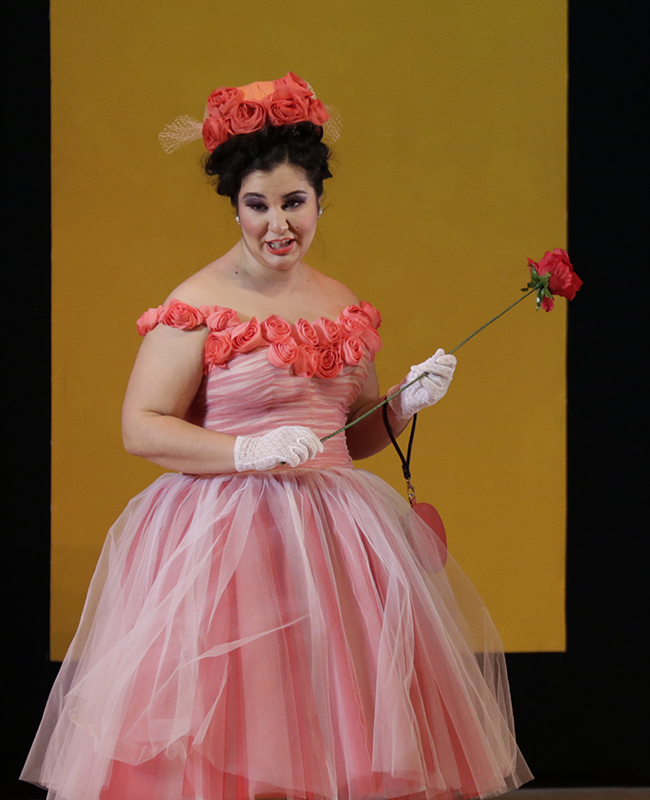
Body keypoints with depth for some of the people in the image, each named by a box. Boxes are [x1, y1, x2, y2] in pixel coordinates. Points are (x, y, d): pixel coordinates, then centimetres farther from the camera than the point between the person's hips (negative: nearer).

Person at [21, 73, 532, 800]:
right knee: (227, 736, -10)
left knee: (340, 729, 2)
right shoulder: (199, 305, -7)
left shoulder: (343, 307, 13)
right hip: (226, 541, -6)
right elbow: (142, 428, -10)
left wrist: (405, 404, 4)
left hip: (335, 533, 6)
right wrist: (248, 452, -19)